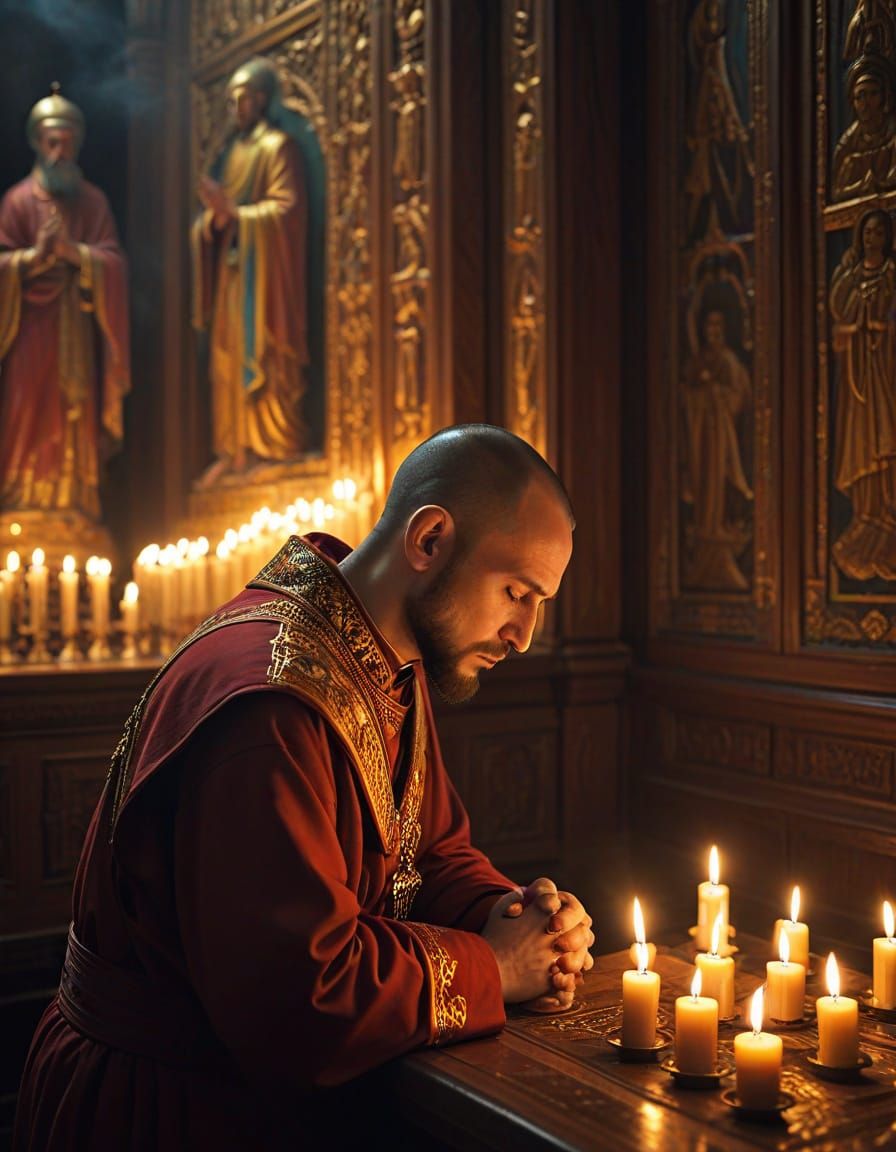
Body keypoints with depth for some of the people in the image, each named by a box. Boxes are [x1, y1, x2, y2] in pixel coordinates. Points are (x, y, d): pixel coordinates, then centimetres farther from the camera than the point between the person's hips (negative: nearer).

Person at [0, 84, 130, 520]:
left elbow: (114, 263, -1)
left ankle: (71, 499, 8)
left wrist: (74, 252, -17)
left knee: (75, 416, 3)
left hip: (76, 329, 2)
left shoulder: (93, 201, 8)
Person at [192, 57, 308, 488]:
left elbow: (285, 209, -14)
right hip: (230, 267, 7)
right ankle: (236, 449, 7)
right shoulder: (232, 148, 18)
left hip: (263, 272, -7)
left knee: (263, 358, -7)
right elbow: (216, 214, 17)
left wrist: (233, 211, -20)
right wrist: (213, 211, -6)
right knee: (230, 359, 4)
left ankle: (273, 450, -2)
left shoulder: (279, 145, -5)